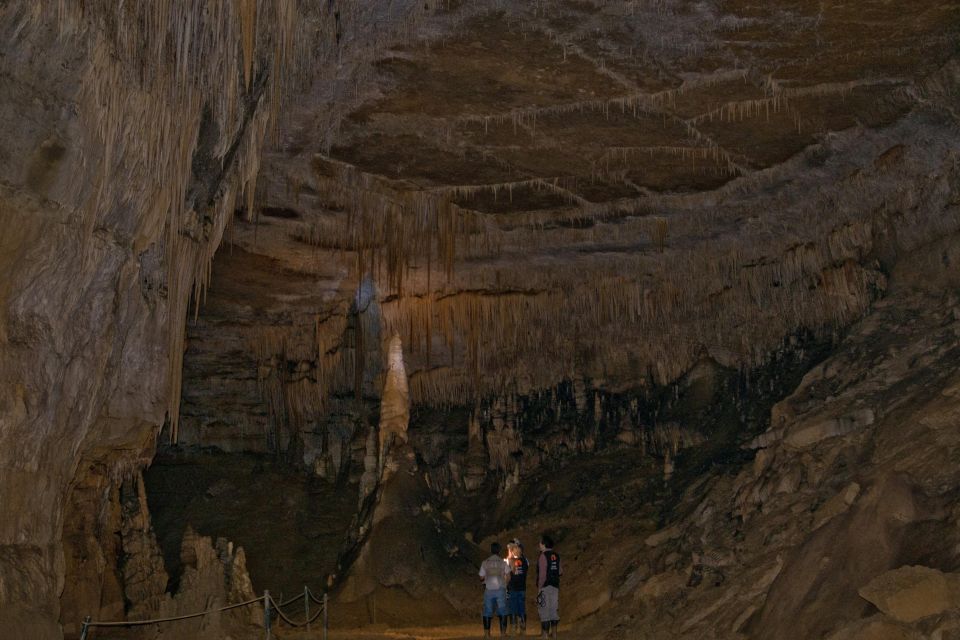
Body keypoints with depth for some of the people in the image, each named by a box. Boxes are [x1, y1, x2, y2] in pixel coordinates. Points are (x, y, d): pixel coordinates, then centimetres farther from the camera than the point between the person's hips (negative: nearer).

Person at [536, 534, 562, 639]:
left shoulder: (543, 556, -12)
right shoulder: (556, 556, 9)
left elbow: (542, 574, -17)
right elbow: (560, 571, 12)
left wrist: (539, 587, -14)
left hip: (545, 586, -7)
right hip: (555, 586, 7)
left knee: (544, 609, -3)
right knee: (554, 608, 10)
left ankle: (545, 633, -3)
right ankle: (554, 632, 13)